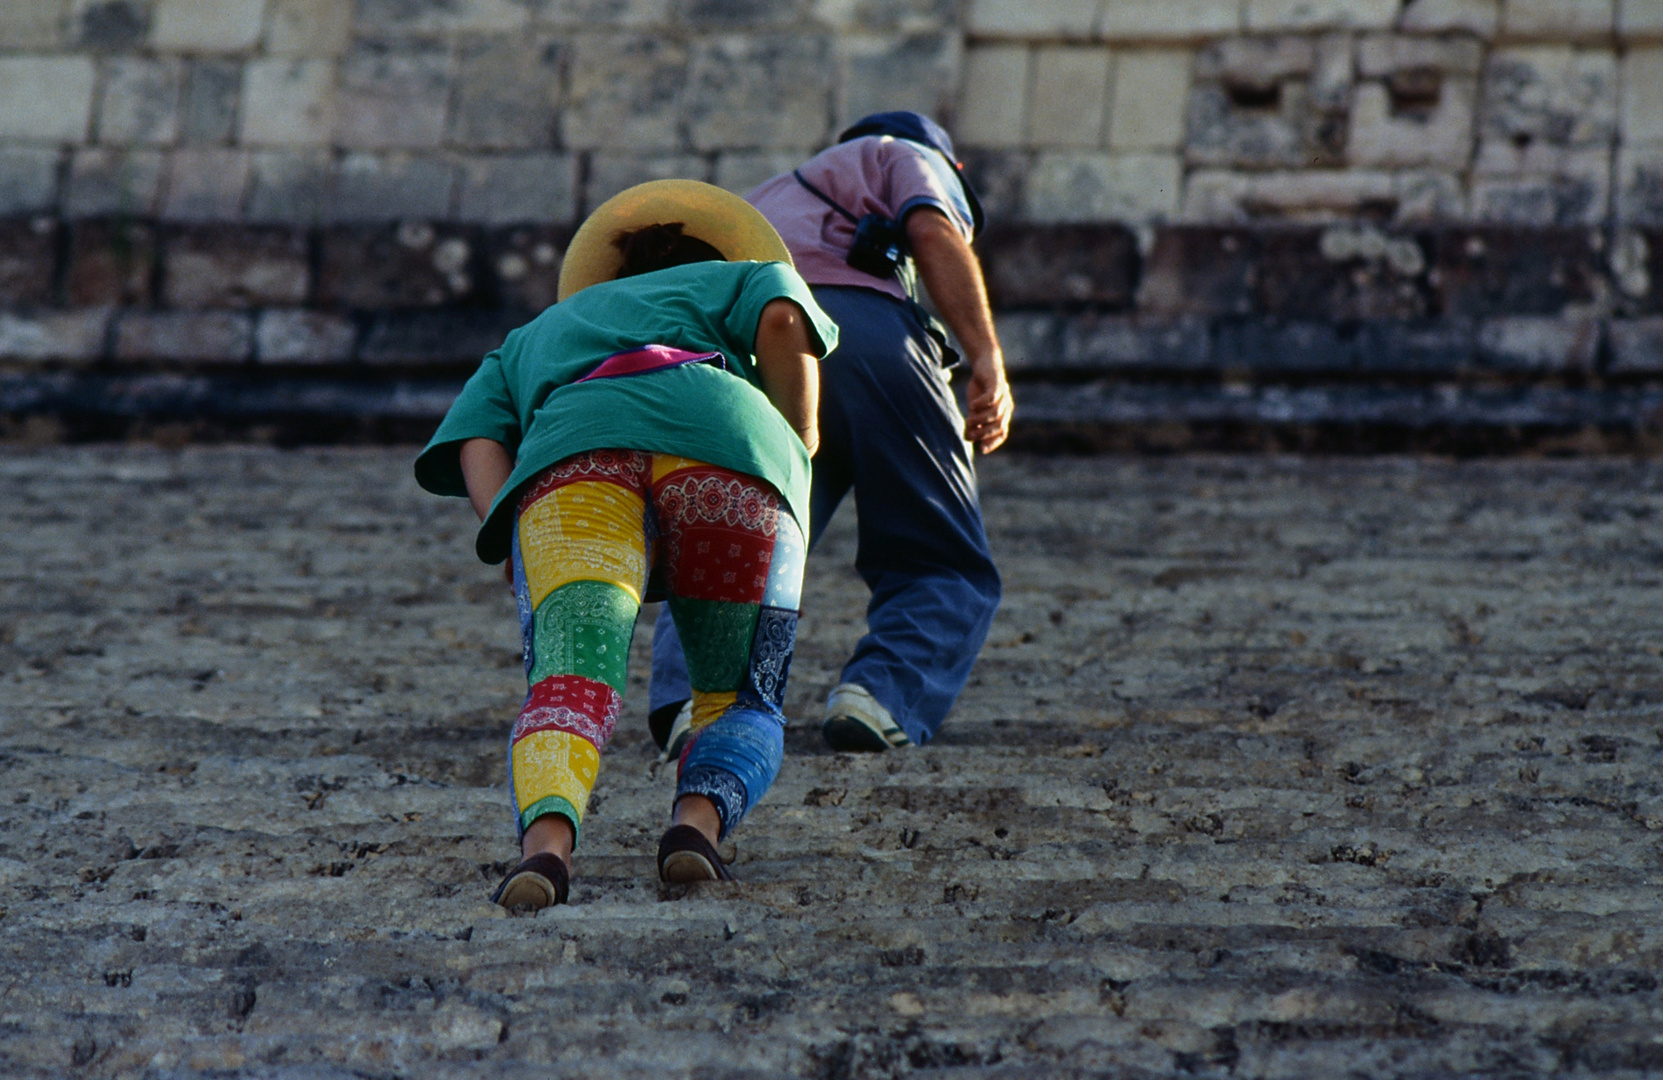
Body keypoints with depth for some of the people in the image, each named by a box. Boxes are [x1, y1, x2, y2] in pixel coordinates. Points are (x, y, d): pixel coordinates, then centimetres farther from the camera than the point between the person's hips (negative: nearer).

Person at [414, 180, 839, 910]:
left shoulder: (526, 341, 44)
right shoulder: (738, 279, 39)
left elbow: (477, 449, 22)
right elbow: (784, 324, 13)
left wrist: (527, 562, 11)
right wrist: (799, 450, 24)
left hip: (571, 441, 1)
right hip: (724, 433, -1)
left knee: (568, 686, -15)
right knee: (740, 703, 11)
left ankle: (546, 839, -47)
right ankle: (698, 819, -21)